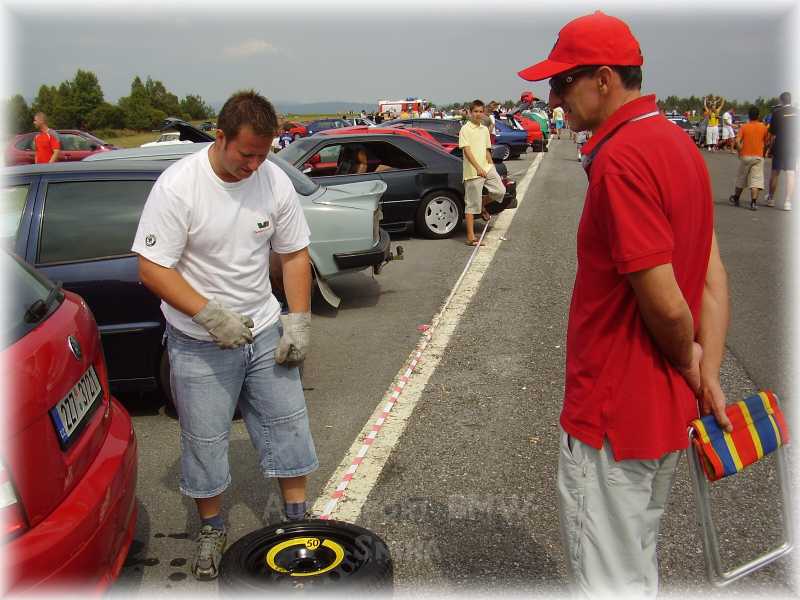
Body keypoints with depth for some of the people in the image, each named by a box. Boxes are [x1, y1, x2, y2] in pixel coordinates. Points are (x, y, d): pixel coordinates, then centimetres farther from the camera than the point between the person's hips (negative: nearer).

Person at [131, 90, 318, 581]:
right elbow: (152, 268, -18)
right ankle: (213, 529, 29)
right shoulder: (177, 186, -19)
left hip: (265, 330, 4)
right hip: (200, 342, -3)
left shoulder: (275, 181, -6)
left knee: (287, 425, 9)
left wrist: (299, 320, -3)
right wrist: (210, 314, -26)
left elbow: (294, 254, 4)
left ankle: (298, 518, 25)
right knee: (204, 440, 7)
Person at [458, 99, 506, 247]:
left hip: (487, 168, 7)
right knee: (471, 205, -4)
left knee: (500, 191, -5)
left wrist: (492, 167, 18)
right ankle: (471, 237, 1)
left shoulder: (484, 129, 15)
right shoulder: (465, 129, -7)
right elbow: (467, 150, -16)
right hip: (472, 172, -7)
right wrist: (478, 168, -25)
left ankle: (482, 205, 23)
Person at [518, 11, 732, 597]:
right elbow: (713, 273, 7)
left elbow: (666, 303, -25)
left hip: (612, 415, -10)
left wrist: (688, 361, -5)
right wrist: (707, 371, 2)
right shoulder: (678, 142, 8)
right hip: (666, 411, 10)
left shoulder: (620, 159, -23)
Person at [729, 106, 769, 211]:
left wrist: (740, 151, -1)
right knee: (756, 179, -4)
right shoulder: (763, 127, 0)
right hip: (758, 156, -1)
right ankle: (753, 202, -15)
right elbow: (767, 142, 2)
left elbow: (737, 141, -12)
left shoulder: (744, 127, -2)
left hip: (745, 156, 1)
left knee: (741, 178, 16)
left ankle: (735, 198, 29)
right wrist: (763, 151, 18)